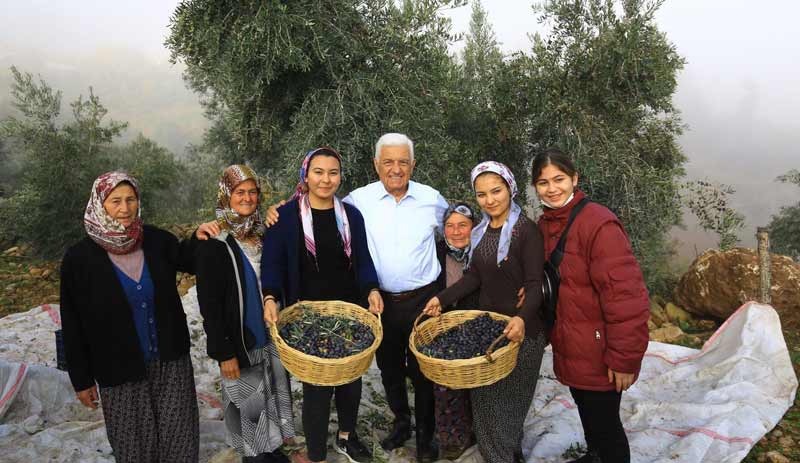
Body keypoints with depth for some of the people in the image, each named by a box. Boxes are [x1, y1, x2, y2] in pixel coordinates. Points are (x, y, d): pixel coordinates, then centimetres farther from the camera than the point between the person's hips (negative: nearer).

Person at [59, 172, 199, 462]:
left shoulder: (157, 241, -4)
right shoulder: (79, 258, -8)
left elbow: (194, 263, 10)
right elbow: (74, 326, -3)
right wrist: (81, 379, 1)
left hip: (171, 362, 2)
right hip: (121, 372, -2)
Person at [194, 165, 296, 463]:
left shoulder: (264, 234, 2)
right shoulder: (213, 243, -13)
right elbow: (208, 304, -13)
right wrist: (223, 351, -15)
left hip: (271, 336, 5)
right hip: (240, 340, -5)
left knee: (274, 392, 15)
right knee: (247, 401, 10)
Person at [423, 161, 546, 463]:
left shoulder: (525, 230, -14)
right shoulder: (481, 230, 7)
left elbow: (535, 284, -19)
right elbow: (475, 277, 10)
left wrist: (522, 317, -36)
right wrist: (442, 299, 0)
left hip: (520, 328, -6)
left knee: (508, 398, 7)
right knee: (484, 396, 12)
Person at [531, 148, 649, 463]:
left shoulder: (599, 224, -21)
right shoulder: (545, 224, 4)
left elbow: (625, 297, -23)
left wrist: (624, 358, -21)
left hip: (598, 351, -7)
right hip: (568, 346, 7)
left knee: (604, 422, 8)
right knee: (586, 412, 26)